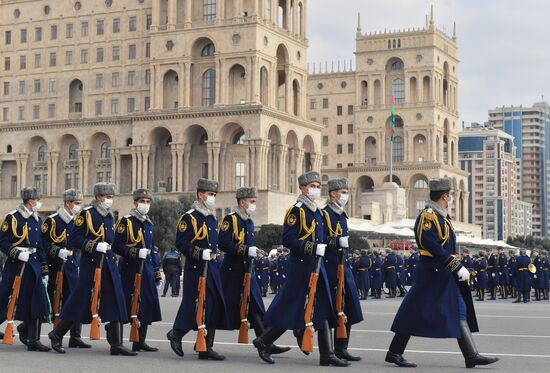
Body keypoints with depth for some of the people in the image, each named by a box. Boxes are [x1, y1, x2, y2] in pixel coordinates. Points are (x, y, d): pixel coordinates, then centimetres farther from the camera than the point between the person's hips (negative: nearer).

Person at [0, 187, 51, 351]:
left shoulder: (37, 220, 14)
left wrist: (44, 271, 16)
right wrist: (17, 253, -22)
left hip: (33, 265, 6)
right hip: (15, 265, -6)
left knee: (37, 302, -2)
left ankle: (33, 340, 2)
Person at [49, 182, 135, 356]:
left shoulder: (109, 216, 15)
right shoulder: (85, 214, -7)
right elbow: (73, 239, -12)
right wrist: (95, 246, -20)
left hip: (109, 263, 7)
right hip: (90, 263, -7)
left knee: (116, 302, -2)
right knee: (80, 301, 0)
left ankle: (116, 344, -1)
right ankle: (57, 335, 17)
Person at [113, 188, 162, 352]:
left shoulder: (148, 223, 18)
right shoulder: (125, 221, -5)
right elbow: (117, 246, -12)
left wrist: (156, 270, 19)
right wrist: (136, 253, -21)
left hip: (147, 269, 7)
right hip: (130, 269, -7)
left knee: (147, 304, 7)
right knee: (132, 305, -8)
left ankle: (141, 341, 15)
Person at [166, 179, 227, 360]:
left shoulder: (213, 218, 17)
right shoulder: (189, 217, -8)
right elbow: (181, 243, -14)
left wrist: (214, 254, 15)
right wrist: (200, 253, -21)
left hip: (212, 268, 8)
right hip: (195, 269, -8)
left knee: (215, 307, 4)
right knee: (194, 307, -6)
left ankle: (207, 348, 8)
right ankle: (175, 334, 16)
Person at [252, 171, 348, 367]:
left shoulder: (317, 212, 16)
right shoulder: (296, 210, -10)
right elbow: (287, 239, -18)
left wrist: (322, 248, 11)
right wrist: (312, 248, -22)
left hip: (317, 266, 8)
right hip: (301, 266, -8)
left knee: (323, 309, 3)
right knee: (290, 308, -2)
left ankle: (327, 354, 5)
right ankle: (263, 342, 14)